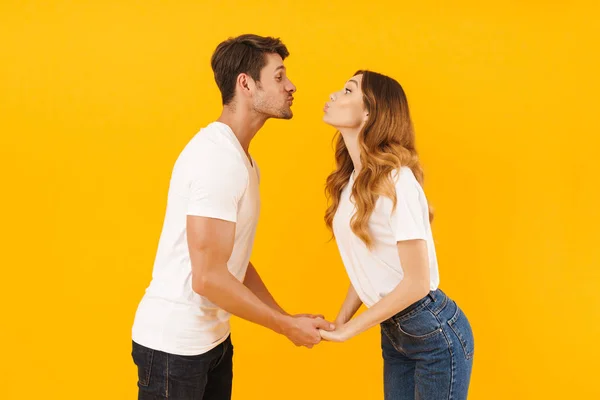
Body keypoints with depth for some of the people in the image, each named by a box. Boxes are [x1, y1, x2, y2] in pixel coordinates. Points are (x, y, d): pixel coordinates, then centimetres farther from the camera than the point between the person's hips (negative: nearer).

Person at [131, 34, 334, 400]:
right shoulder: (218, 157, -21)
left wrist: (286, 316, 6)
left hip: (212, 338, 9)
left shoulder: (244, 160, 10)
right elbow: (208, 277, -24)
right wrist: (286, 326, -15)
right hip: (174, 344, -9)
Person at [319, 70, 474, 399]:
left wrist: (348, 330, -16)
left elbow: (417, 282, -22)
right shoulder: (352, 179, 2)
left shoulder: (395, 180, -22)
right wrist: (339, 320, -2)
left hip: (435, 335, -7)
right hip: (393, 334, 7)